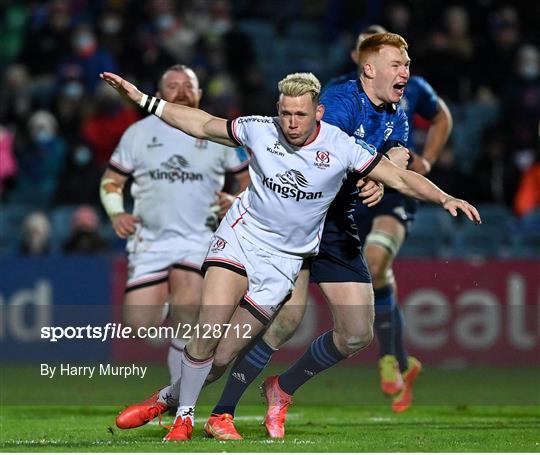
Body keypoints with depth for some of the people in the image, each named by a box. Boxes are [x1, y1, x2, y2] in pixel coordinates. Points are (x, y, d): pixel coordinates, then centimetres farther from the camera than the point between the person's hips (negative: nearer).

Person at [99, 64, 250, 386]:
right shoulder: (139, 133, 8)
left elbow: (250, 178, 13)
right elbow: (112, 180, 13)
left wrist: (239, 201, -8)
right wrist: (116, 213, -6)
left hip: (198, 239, -1)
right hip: (149, 239, 2)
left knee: (186, 310, -23)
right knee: (141, 324, -9)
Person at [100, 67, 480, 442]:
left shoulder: (341, 147, -10)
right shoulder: (260, 130, -6)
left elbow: (400, 178, -5)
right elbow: (202, 125, 7)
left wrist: (445, 198, -19)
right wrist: (141, 98, 6)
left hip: (285, 258, 0)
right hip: (241, 235, 0)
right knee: (208, 330, -18)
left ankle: (172, 395, 18)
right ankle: (184, 416, 0)